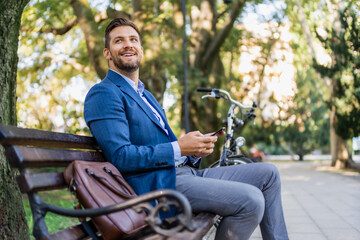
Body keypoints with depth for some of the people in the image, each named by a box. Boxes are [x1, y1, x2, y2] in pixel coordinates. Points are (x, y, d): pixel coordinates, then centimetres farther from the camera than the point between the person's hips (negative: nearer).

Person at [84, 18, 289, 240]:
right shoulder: (103, 94, -6)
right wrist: (179, 148, -18)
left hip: (184, 172, 10)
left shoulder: (146, 95, 25)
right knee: (251, 201, -23)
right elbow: (121, 156, -18)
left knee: (268, 173, 5)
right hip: (156, 184, -9)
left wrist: (195, 150, 3)